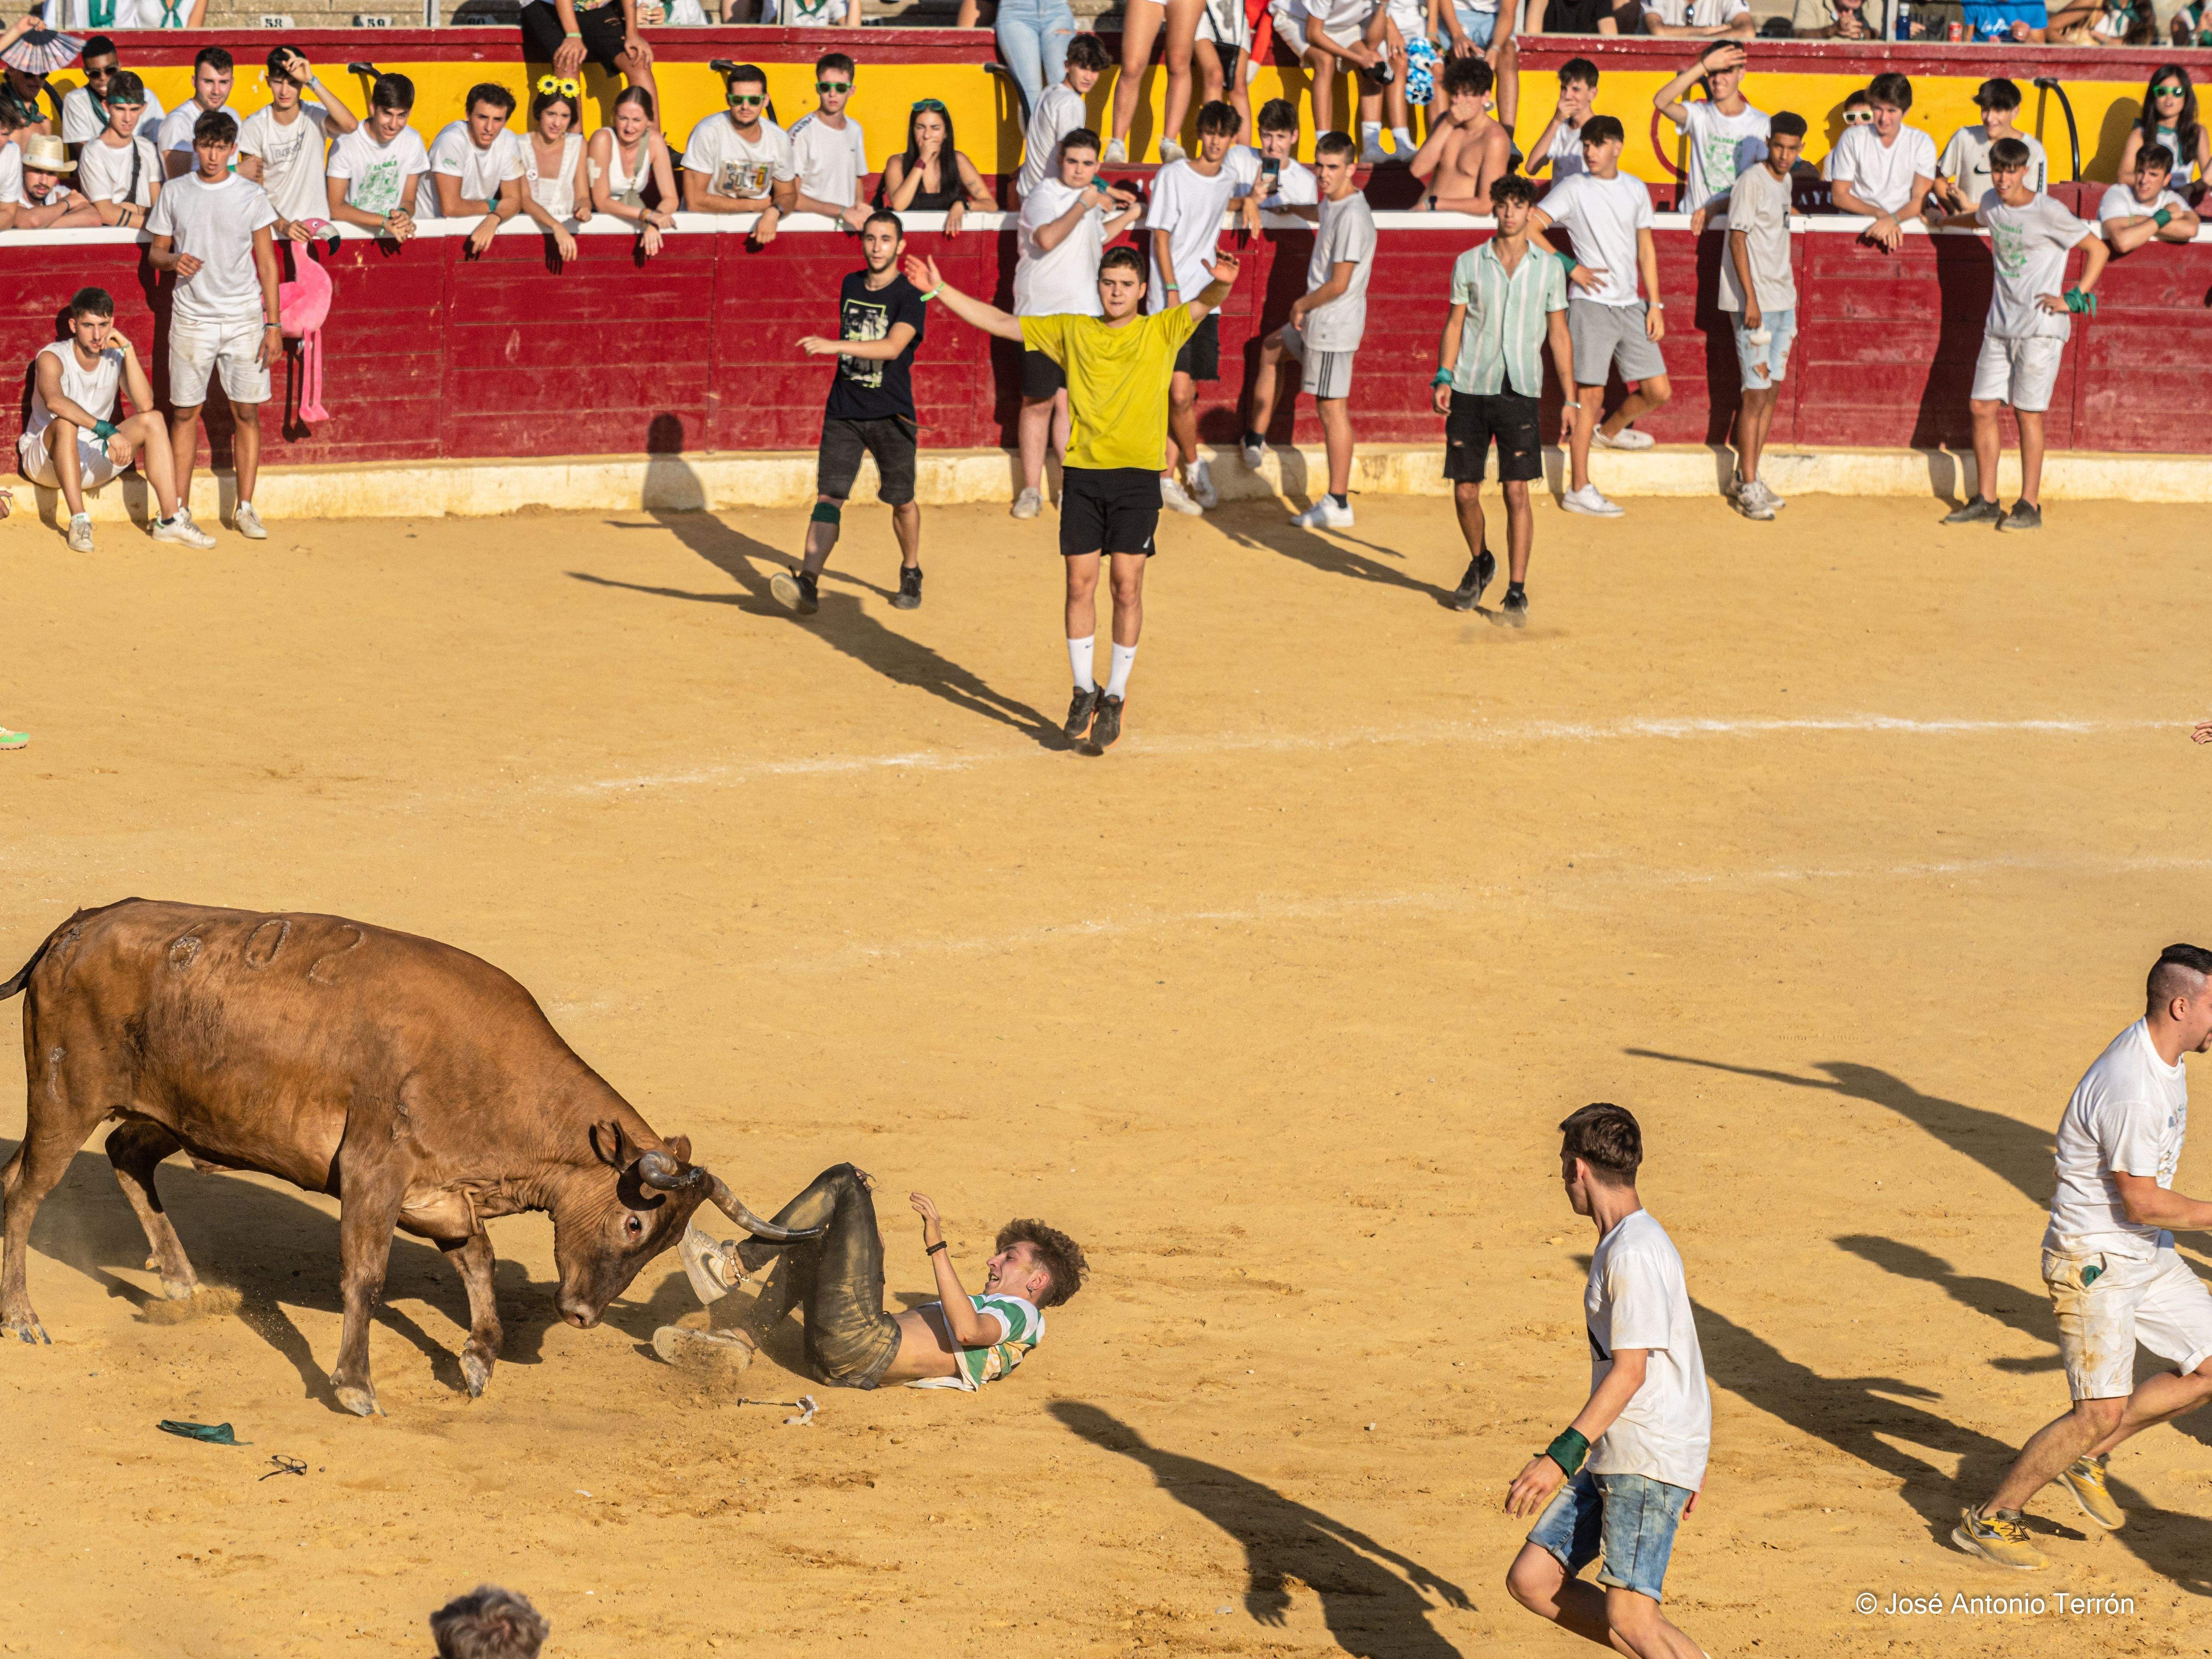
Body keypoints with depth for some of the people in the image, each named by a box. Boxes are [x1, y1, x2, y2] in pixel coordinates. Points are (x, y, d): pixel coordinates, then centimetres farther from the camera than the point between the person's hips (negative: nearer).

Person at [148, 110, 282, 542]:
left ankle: (245, 508, 7)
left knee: (247, 411, 0)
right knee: (184, 411, 2)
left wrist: (273, 324, -3)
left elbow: (267, 262, 3)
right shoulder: (175, 194, 4)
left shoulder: (251, 196, 1)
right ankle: (180, 508, 7)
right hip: (191, 319, 1)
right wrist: (174, 260, -13)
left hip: (244, 318, -1)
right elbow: (155, 251, 12)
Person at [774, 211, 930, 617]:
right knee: (829, 495, -10)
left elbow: (893, 347, -27)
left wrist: (834, 346, -37)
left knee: (901, 501, 9)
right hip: (843, 413, 4)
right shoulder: (851, 286, 8)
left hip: (891, 415, -4)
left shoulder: (909, 295, -11)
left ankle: (911, 573, 34)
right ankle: (808, 584, -22)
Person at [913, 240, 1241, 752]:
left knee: (1127, 585, -3)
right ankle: (1084, 691, 14)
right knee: (1080, 582, 1)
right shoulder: (1073, 332, 10)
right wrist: (940, 291, 9)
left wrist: (1220, 283, -39)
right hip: (1082, 473, 2)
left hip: (1137, 474, -2)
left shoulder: (1162, 331, 3)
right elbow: (999, 323, 14)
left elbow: (1203, 305, -16)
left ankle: (1115, 696, 9)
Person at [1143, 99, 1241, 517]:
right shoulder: (1172, 176, -8)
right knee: (1179, 393, -11)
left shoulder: (1228, 179, 9)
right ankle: (1193, 464, 10)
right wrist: (1172, 291, -15)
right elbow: (1161, 238, -8)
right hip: (1170, 299, -5)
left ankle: (1167, 479, 13)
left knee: (1187, 396, 5)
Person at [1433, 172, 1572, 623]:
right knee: (1465, 491, 3)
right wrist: (1443, 377, -5)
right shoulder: (1468, 264, 6)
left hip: (1520, 392, -1)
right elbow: (1455, 323, 9)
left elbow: (1559, 335, 10)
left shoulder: (1548, 268, 6)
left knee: (1517, 491, -8)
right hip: (1470, 388, 1)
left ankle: (1517, 593, -3)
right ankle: (1480, 562, 31)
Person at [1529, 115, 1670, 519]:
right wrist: (1572, 268, -10)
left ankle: (1610, 430, 34)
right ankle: (1579, 490, -2)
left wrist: (1654, 305, 11)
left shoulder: (1636, 190, 11)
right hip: (1591, 304, -5)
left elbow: (1646, 250, 17)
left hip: (1630, 305, 5)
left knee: (1658, 391, 4)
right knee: (1589, 394, -7)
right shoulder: (1573, 189, -3)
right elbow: (1528, 228, -9)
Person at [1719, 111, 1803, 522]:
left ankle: (1749, 477, 18)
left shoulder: (1784, 181, 12)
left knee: (1772, 389, 10)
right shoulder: (1752, 180, -12)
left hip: (1782, 299, 8)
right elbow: (1738, 239, -15)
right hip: (1755, 302, -8)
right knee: (1757, 392, -7)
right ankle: (1748, 487, -3)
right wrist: (1750, 299, -19)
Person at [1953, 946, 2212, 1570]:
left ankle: (2086, 1458, 19)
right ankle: (1989, 1519, 1)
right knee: (2103, 1410, -13)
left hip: (2145, 1255, 10)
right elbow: (2141, 1203, -24)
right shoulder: (2131, 1091, -28)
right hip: (2093, 1261, -10)